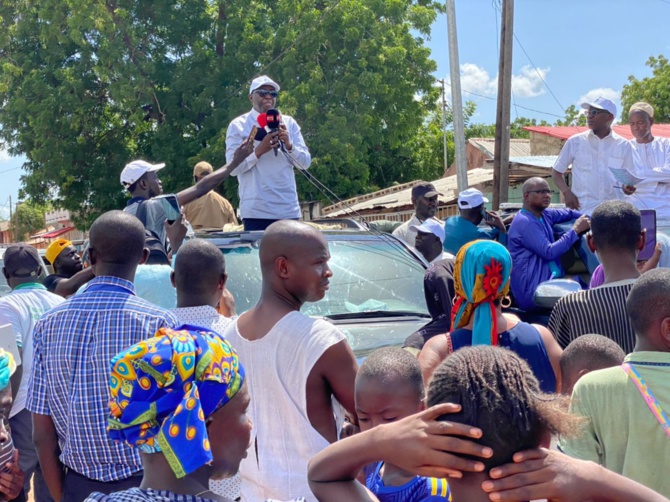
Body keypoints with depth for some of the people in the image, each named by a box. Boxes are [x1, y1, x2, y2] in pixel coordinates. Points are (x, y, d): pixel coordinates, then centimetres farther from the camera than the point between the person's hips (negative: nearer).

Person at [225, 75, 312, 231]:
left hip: (289, 210, 4)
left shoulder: (289, 123, 11)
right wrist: (259, 151, -20)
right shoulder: (238, 125, 1)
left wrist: (289, 145, -11)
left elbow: (305, 163, 7)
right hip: (256, 212, -3)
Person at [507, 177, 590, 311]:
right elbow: (549, 252, -22)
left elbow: (569, 213, 26)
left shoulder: (544, 214, 12)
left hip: (550, 279, 9)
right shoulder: (525, 222, -16)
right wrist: (575, 230, -16)